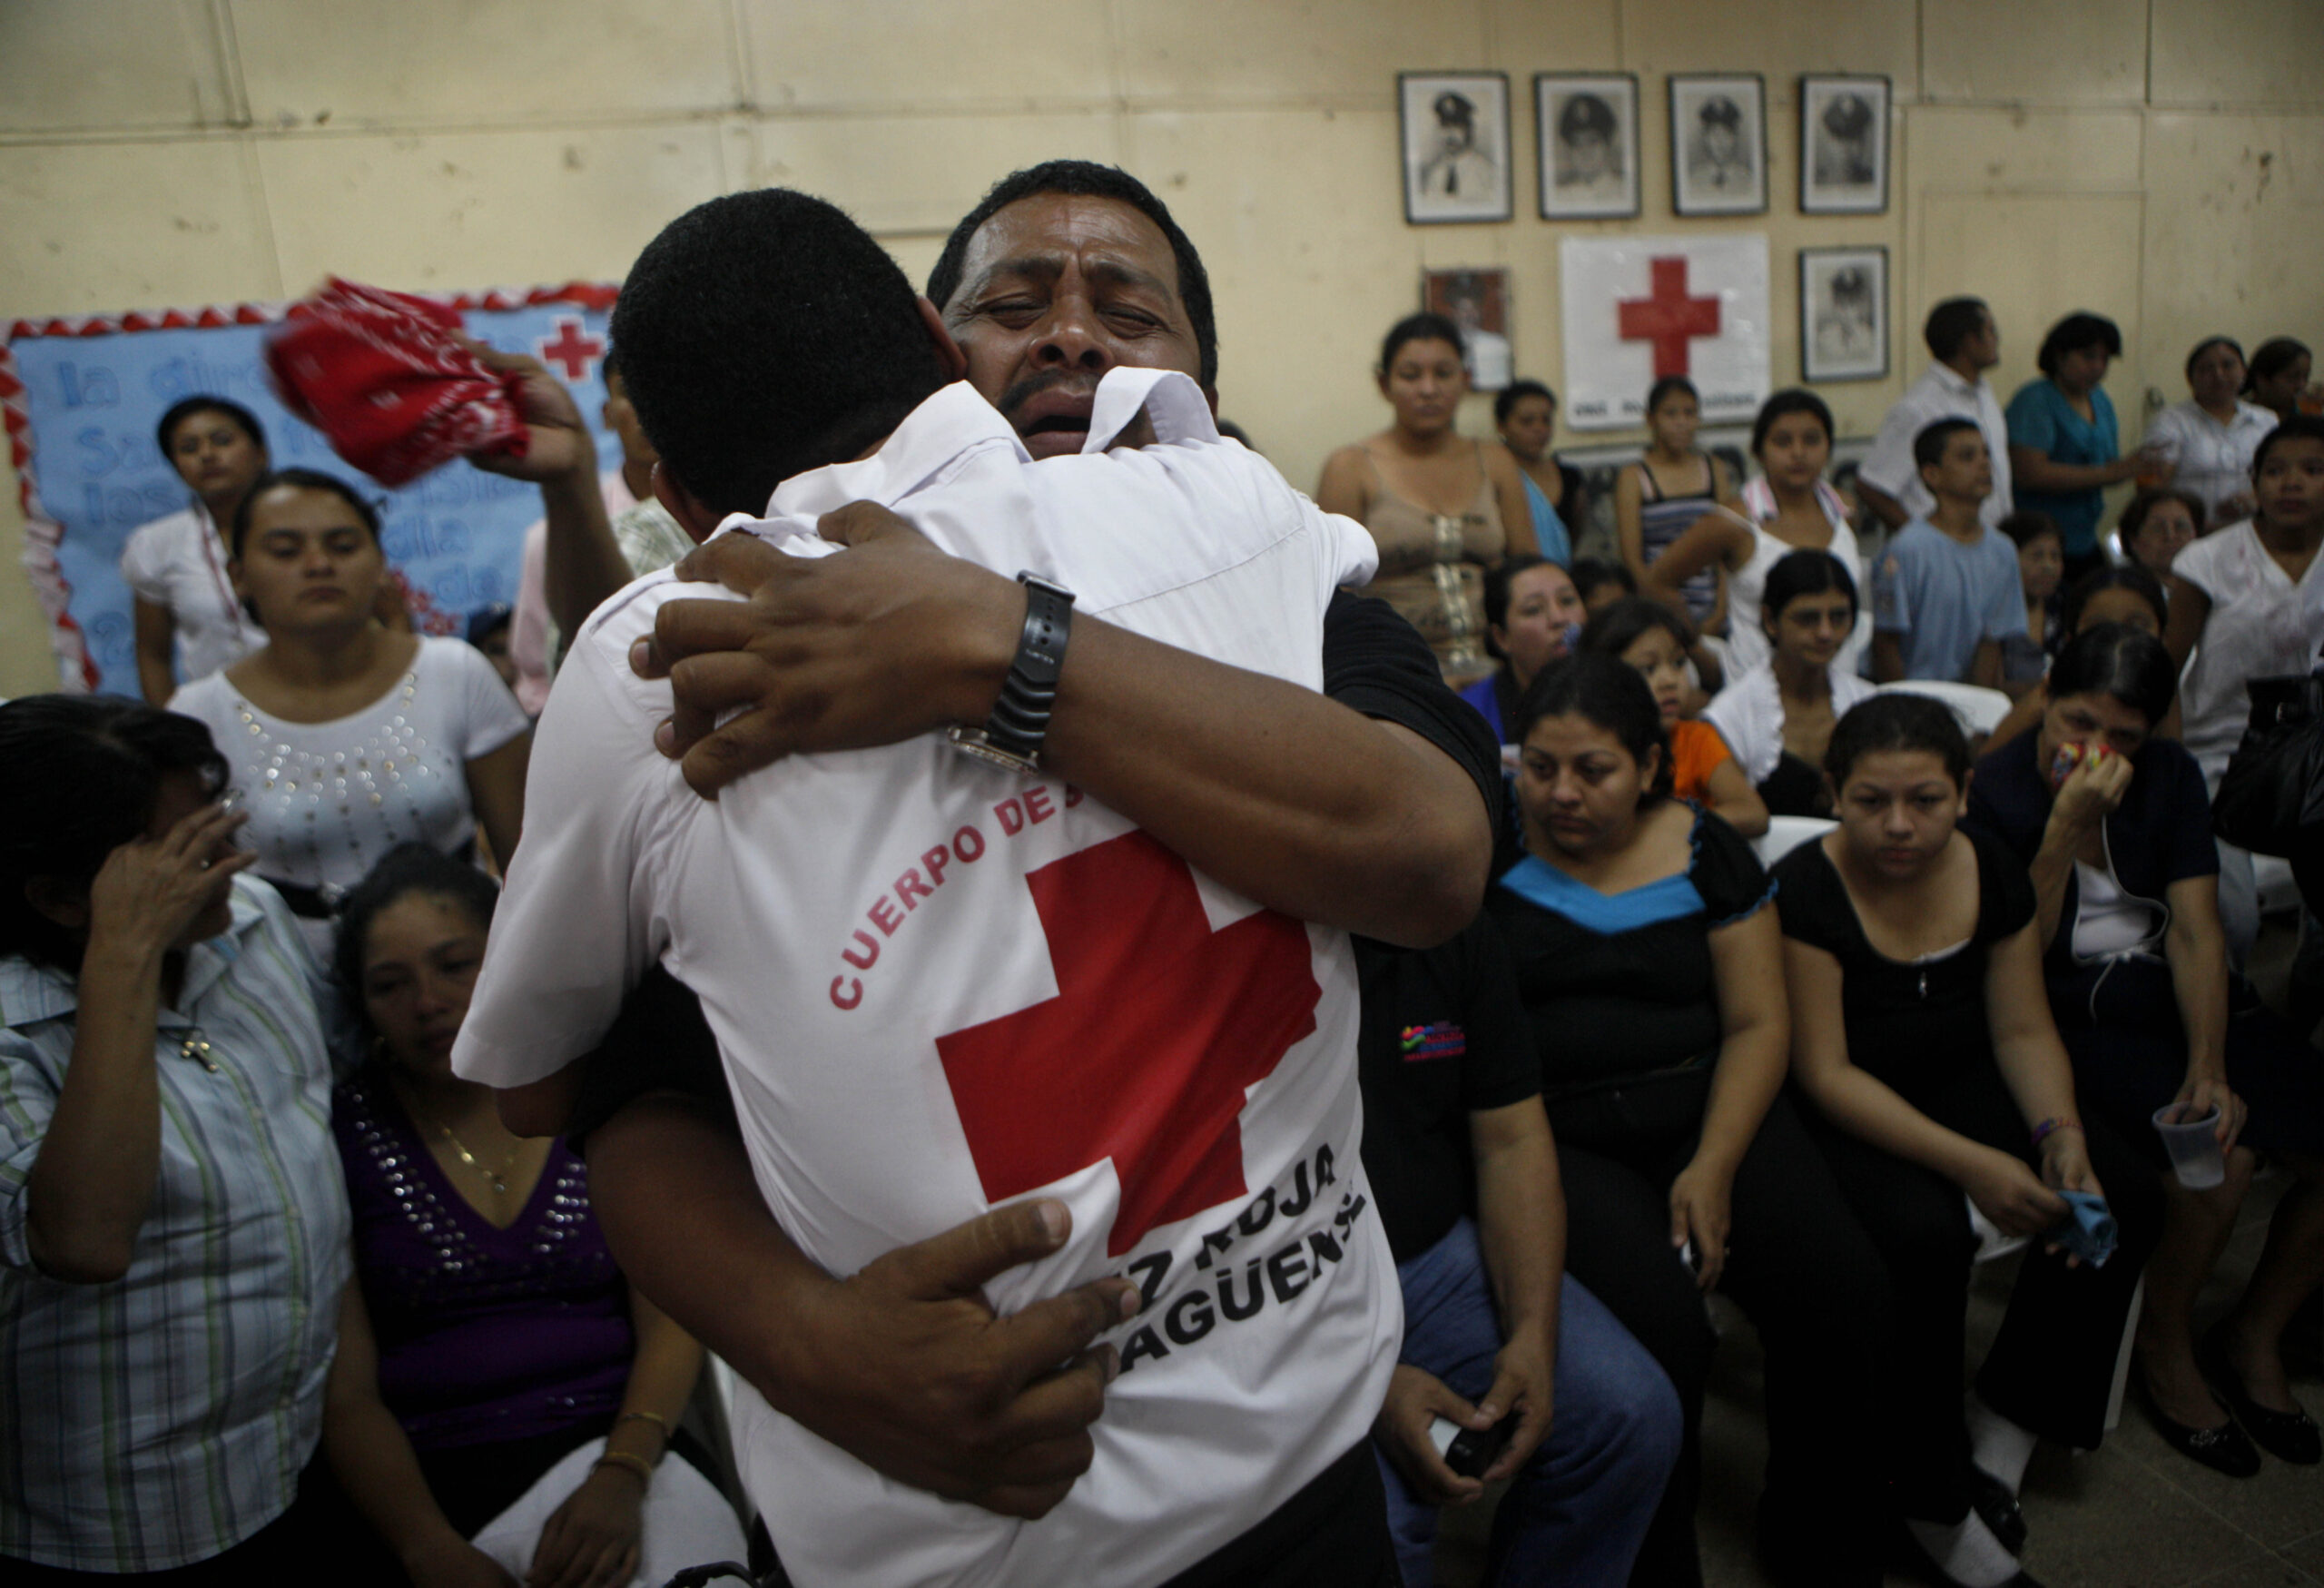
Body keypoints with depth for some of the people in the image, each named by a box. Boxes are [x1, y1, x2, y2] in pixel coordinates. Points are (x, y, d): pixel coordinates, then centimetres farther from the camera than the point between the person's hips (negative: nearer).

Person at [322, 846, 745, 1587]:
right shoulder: (341, 1136, 4)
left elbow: (670, 1321, 2)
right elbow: (346, 1394, 0)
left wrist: (622, 1477, -14)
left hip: (619, 1449, 1)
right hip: (438, 1483, -1)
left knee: (682, 1527, -27)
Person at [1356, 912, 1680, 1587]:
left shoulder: (1457, 933, 2)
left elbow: (1513, 1141, 4)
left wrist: (1533, 1336, -7)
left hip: (1439, 1255, 6)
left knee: (1634, 1412, -9)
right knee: (1369, 1527, -27)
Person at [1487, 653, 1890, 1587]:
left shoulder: (1704, 852, 7)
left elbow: (1758, 1022, 4)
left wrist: (1714, 1167, -8)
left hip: (1703, 1112, 4)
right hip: (1553, 1135, -3)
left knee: (1847, 1298, -15)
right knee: (1658, 1326, -27)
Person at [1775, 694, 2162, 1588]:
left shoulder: (1995, 877, -3)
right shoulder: (1804, 893, -21)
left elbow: (2023, 1031, 4)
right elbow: (1826, 1074, -21)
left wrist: (2060, 1132, -16)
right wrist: (1971, 1163, -28)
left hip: (1958, 1085, 7)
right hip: (1841, 1117, -6)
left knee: (2125, 1197, -11)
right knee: (1926, 1234, -31)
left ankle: (2006, 1432, 7)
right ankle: (1932, 1495, -7)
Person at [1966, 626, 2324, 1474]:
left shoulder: (2170, 775, 3)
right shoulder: (1996, 790, -11)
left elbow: (2195, 928, -4)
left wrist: (2209, 1064, -16)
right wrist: (2067, 827, -24)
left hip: (2181, 992, 6)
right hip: (2075, 1013, -5)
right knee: (2221, 1156, -26)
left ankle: (2254, 1333, 16)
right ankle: (2164, 1346, 4)